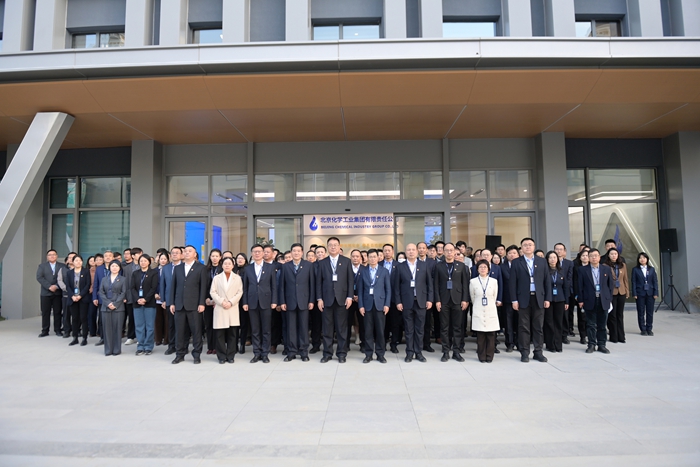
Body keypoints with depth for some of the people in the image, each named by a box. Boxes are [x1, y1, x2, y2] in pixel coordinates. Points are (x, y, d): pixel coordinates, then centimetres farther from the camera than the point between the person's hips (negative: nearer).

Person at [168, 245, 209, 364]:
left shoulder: (201, 268, 3)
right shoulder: (177, 268, 14)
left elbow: (203, 287, -3)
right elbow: (173, 286, 12)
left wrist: (202, 303, -9)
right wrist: (172, 303, 5)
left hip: (194, 305, -3)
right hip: (179, 304, 3)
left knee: (196, 331, 1)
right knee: (180, 331, 6)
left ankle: (196, 355, 10)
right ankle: (180, 354, 16)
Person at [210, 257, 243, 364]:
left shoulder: (237, 278, 9)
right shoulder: (216, 278, 10)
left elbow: (240, 292, 3)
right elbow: (212, 292, 3)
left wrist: (231, 302, -10)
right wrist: (221, 301, -10)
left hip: (233, 309, 0)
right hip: (219, 309, 0)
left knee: (232, 334, 1)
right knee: (220, 334, 0)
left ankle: (230, 356, 10)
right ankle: (221, 356, 9)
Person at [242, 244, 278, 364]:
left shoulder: (270, 267, 4)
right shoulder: (247, 269, 9)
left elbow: (274, 286, 2)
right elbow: (245, 287, 8)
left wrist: (274, 301, -5)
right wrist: (244, 302, 1)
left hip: (266, 302, -1)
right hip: (252, 303, 2)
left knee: (266, 330, 3)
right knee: (255, 330, 6)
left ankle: (265, 354, 11)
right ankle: (257, 353, 14)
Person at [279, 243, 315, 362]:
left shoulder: (309, 265, 2)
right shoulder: (285, 266, 5)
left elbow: (312, 284, 1)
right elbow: (282, 285, 4)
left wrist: (311, 300, -4)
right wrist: (282, 301, -1)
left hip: (303, 301, -1)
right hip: (290, 301, 1)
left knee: (304, 327, 4)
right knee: (291, 328, 5)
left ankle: (304, 352, 12)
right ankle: (291, 352, 13)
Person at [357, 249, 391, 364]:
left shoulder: (384, 271, 6)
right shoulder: (362, 271, 7)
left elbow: (388, 289, 4)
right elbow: (360, 290, 5)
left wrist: (387, 304, -5)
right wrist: (360, 305, -2)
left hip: (380, 304, 0)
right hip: (367, 304, 1)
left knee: (380, 331, 3)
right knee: (368, 331, 4)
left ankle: (380, 354, 13)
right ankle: (368, 355, 12)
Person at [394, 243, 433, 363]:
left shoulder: (424, 266, 5)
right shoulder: (400, 267, 2)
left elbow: (429, 283, 5)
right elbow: (396, 286, 2)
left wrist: (429, 299, -1)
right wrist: (398, 302, -4)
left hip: (421, 302, 1)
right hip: (407, 302, -1)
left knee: (420, 329, 6)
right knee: (409, 329, 5)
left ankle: (419, 352, 16)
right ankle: (409, 353, 14)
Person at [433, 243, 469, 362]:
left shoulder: (461, 266, 6)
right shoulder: (438, 266, 4)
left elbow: (465, 284, 4)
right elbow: (436, 284, 2)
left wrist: (465, 300, -4)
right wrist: (437, 300, -5)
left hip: (458, 300, 1)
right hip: (444, 301, 0)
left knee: (457, 327, 5)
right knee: (444, 327, 4)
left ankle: (456, 351, 13)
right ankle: (446, 352, 11)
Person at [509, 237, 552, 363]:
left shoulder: (542, 261, 8)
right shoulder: (516, 262, 2)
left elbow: (547, 281, 7)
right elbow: (513, 282, -1)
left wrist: (547, 298, 1)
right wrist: (514, 300, -7)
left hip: (539, 298, 2)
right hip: (523, 299, -2)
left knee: (538, 327, 7)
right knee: (524, 327, 2)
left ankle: (538, 352, 16)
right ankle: (524, 353, 9)